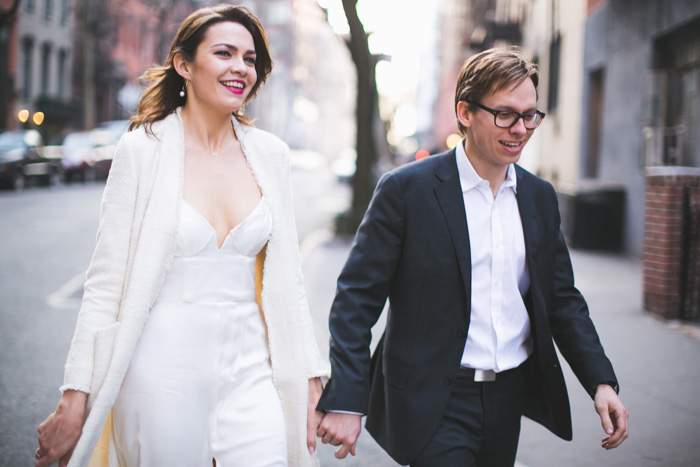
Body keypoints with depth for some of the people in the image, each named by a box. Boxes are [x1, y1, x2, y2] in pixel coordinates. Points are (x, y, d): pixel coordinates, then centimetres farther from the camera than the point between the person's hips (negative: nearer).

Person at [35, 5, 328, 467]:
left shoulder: (270, 154, 6)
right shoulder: (144, 148, -5)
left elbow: (287, 278, 10)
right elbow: (106, 281, -5)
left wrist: (312, 381, 8)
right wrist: (75, 400, -9)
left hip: (248, 368, 3)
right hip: (163, 371, -3)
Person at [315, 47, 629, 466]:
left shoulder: (540, 197, 8)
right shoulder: (406, 189, -9)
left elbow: (562, 299, 14)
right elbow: (356, 300, -10)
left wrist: (602, 382, 3)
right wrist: (345, 402, -16)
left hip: (509, 400, 6)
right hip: (434, 405, -5)